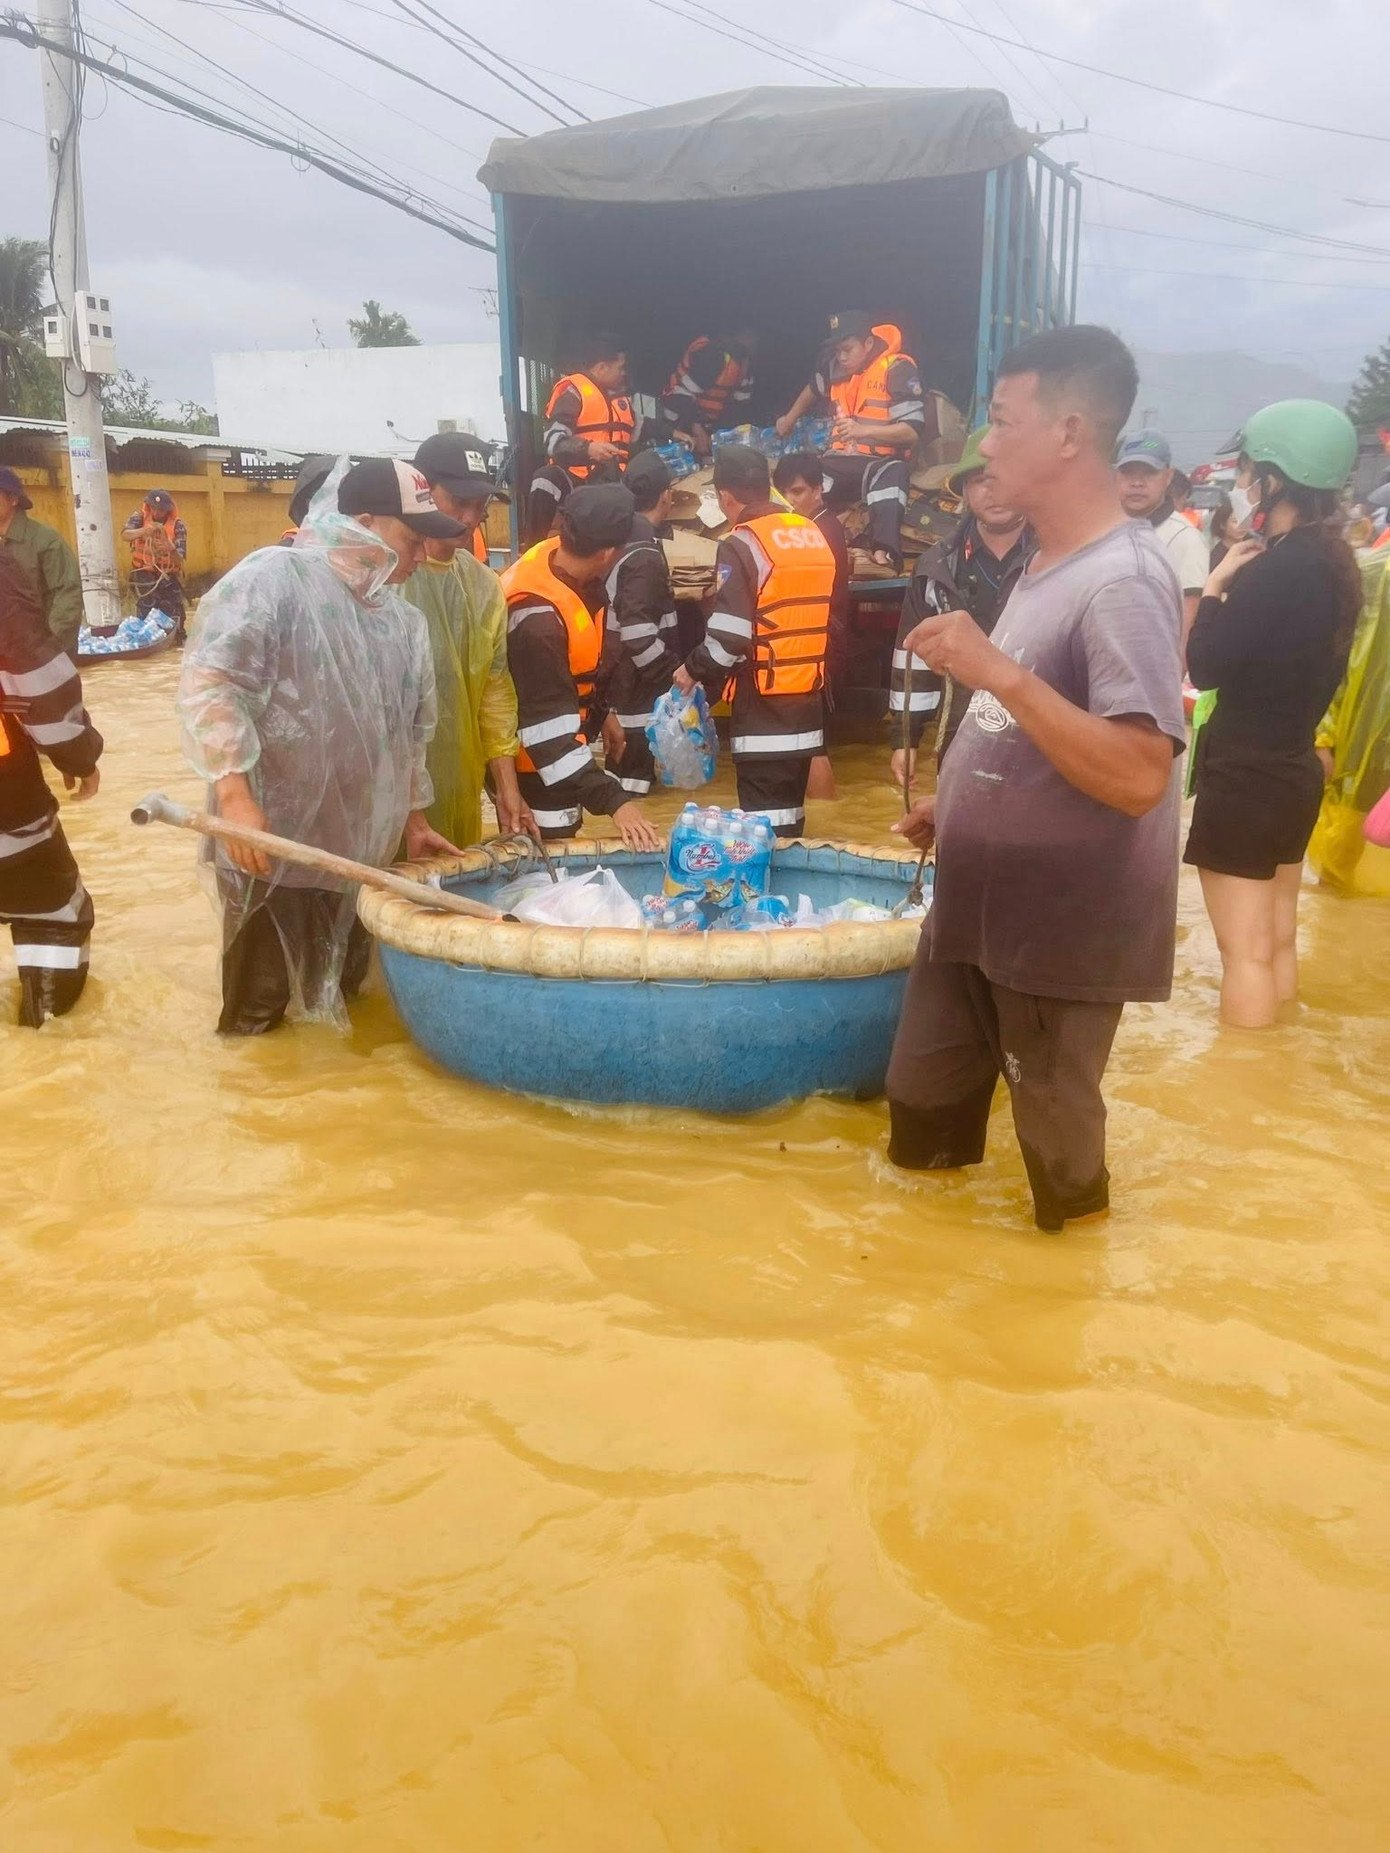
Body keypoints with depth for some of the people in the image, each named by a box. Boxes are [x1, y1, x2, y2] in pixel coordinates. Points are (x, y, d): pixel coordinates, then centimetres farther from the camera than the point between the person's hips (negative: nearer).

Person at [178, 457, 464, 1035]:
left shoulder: (404, 620, 12)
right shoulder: (274, 577, -12)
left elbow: (411, 730, 21)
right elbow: (209, 681, -21)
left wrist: (414, 819, 22)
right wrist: (235, 795, -28)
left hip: (357, 849, 7)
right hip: (269, 840, -7)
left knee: (342, 992, 19)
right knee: (258, 1009, 3)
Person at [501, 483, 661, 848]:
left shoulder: (563, 560, -9)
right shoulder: (538, 620, -35)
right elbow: (549, 730, -34)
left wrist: (603, 711, 18)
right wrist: (613, 800, -37)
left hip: (564, 743, 9)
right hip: (533, 766, -9)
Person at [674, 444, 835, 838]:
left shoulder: (741, 545, -12)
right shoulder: (815, 535, 10)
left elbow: (729, 636, -17)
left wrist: (693, 670, -1)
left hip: (762, 713, -7)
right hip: (808, 707, 7)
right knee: (791, 825, 17)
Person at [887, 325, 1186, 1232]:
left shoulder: (1123, 579, -22)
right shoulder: (1049, 566, 8)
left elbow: (1137, 776, -32)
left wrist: (997, 669, -33)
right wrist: (954, 804, 17)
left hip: (1064, 923, -9)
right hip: (982, 904, 9)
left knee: (1052, 1122, 11)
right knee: (925, 1097, 20)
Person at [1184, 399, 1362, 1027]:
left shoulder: (1277, 567, -22)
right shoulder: (1332, 560, 7)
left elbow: (1205, 667, -18)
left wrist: (1216, 586, -8)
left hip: (1245, 776, -9)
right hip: (1293, 768, 10)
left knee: (1245, 952, -1)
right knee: (1277, 943, 18)